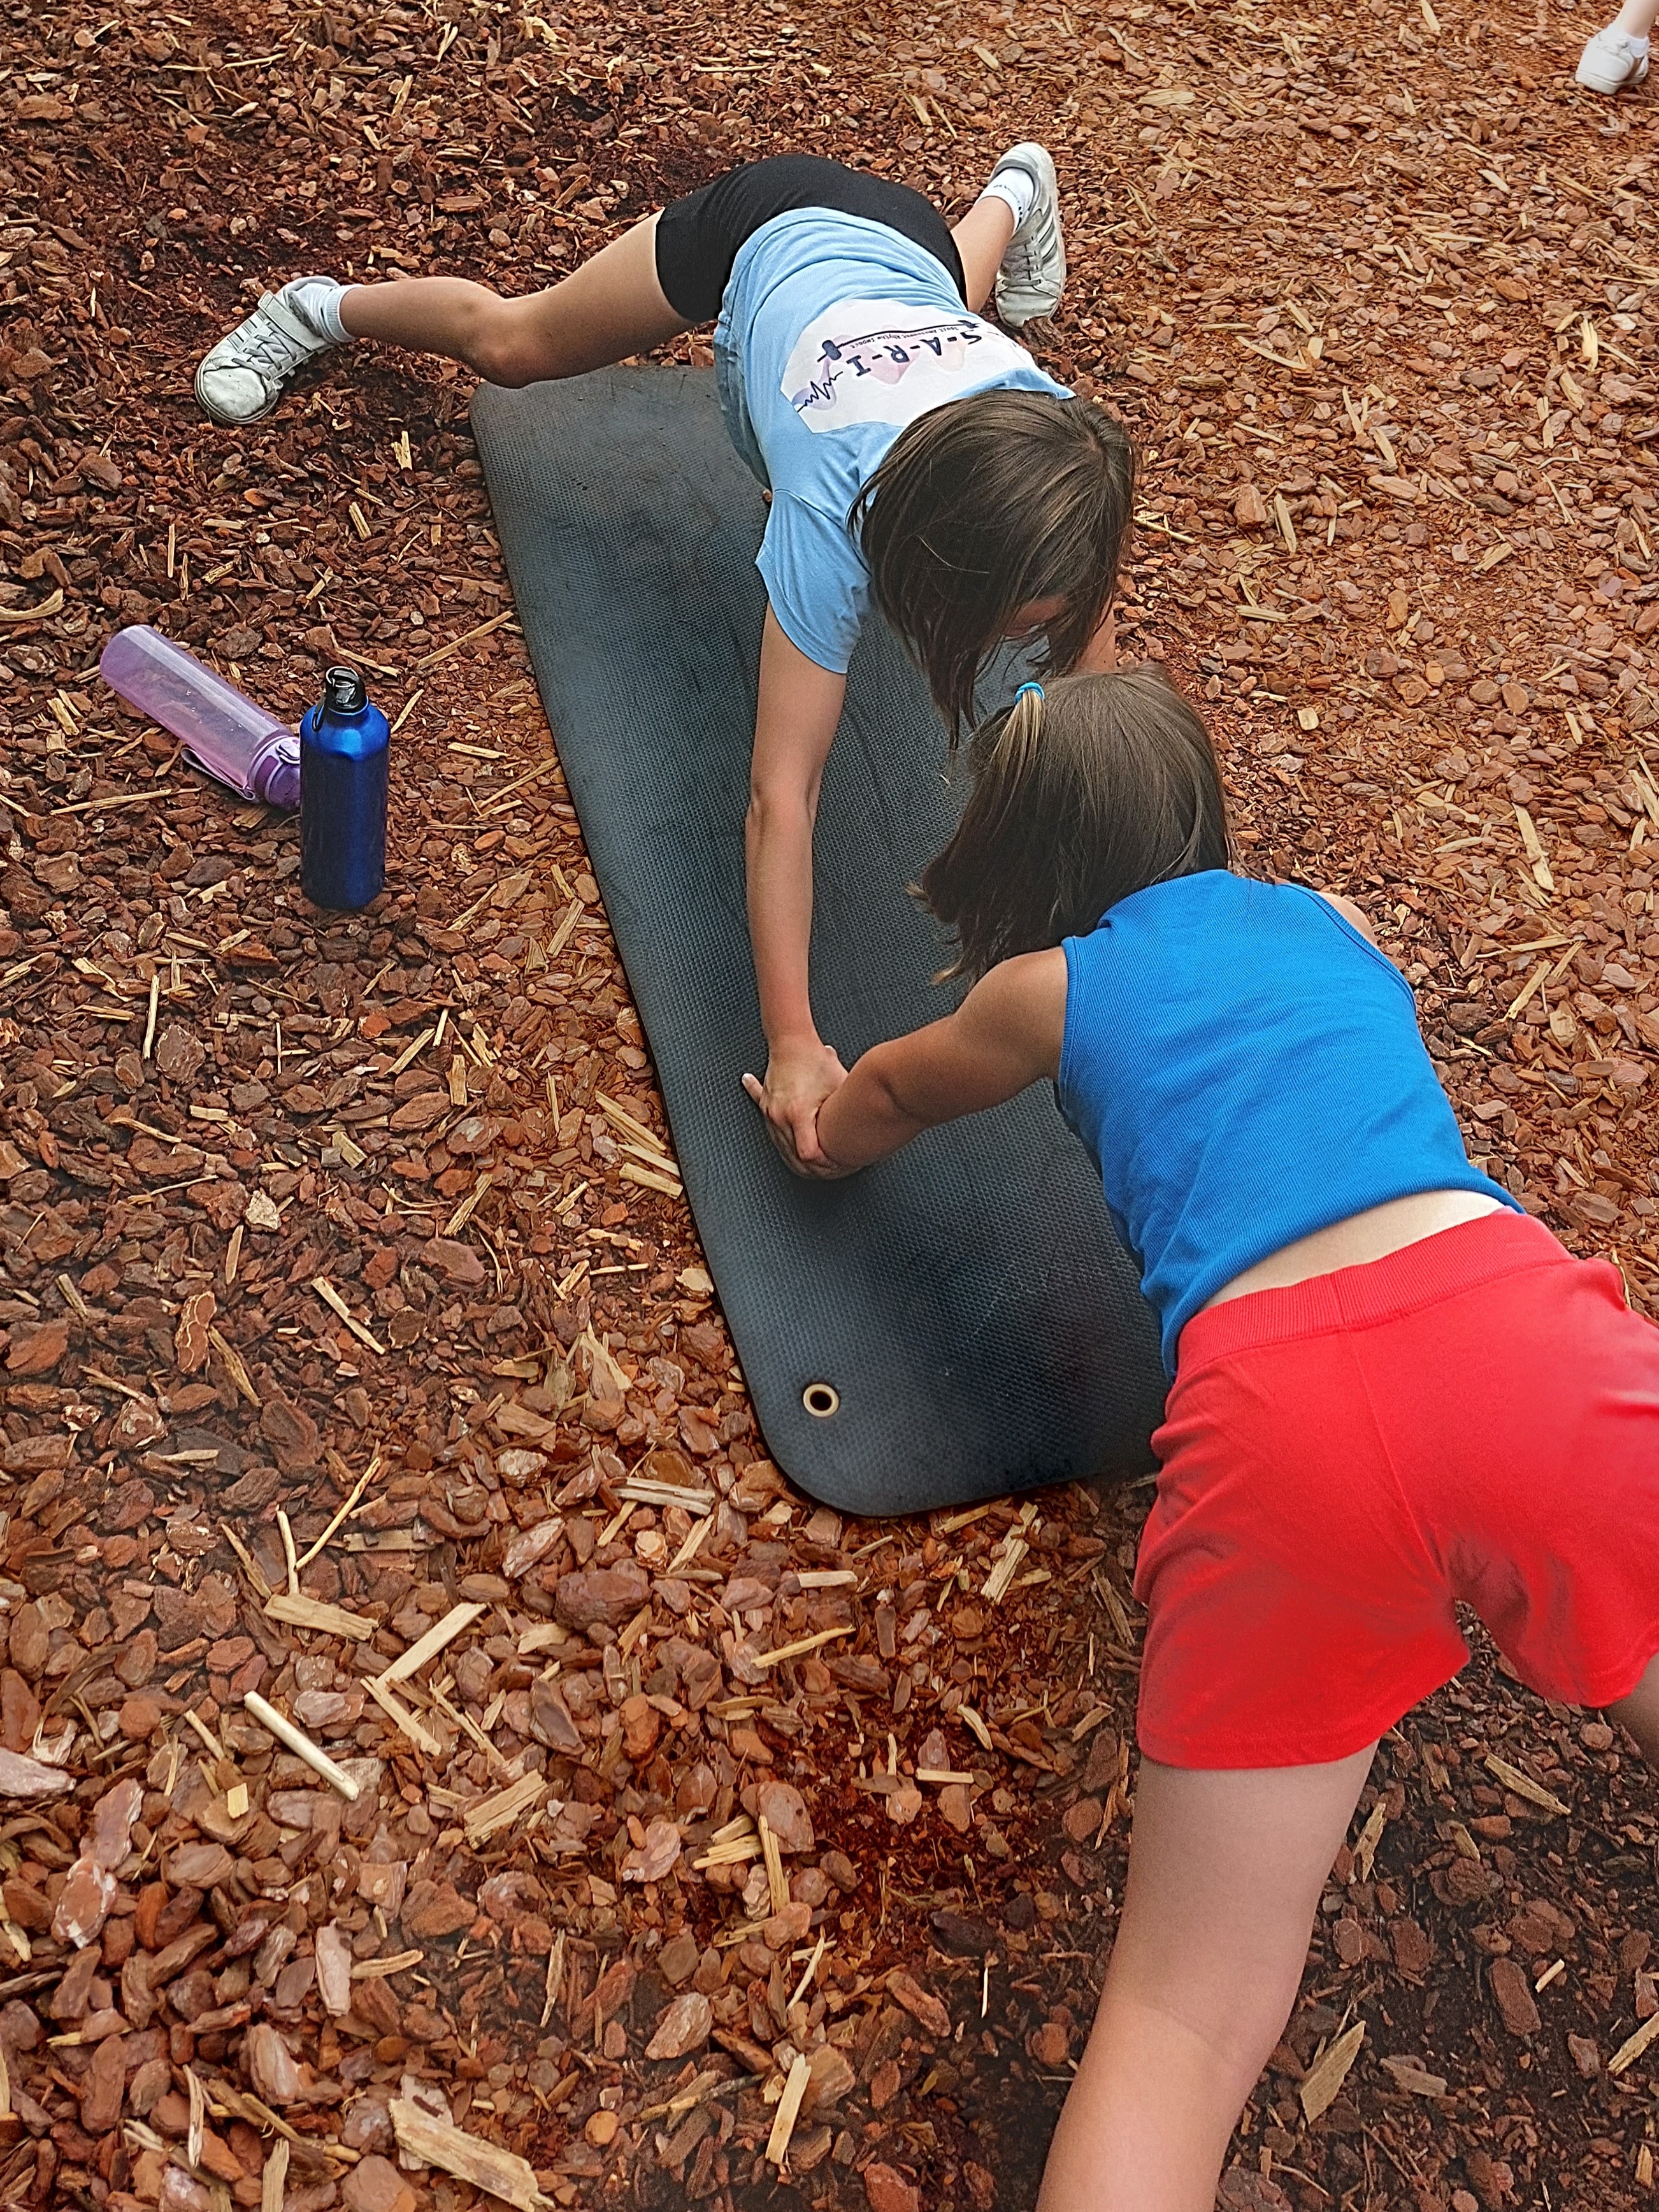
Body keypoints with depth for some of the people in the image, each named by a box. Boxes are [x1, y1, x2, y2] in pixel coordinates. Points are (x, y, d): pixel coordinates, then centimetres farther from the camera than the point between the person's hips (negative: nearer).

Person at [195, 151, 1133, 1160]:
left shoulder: (1073, 472, -43)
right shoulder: (837, 514, -50)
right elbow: (782, 796, -50)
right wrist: (793, 1045, -52)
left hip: (903, 249, 3)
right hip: (765, 232, -2)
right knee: (511, 343, 22)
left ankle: (1012, 195, 72)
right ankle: (322, 308, 52)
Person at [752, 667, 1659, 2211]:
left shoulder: (1041, 992, 22)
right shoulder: (1333, 922, 28)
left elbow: (877, 1102, 45)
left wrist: (827, 1127, 68)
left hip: (1276, 1420, -2)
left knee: (1184, 2022, 3)